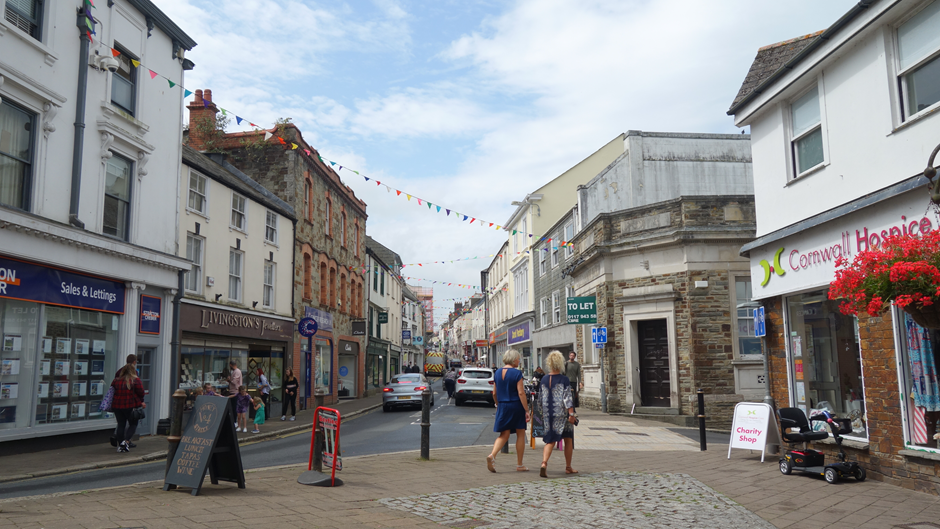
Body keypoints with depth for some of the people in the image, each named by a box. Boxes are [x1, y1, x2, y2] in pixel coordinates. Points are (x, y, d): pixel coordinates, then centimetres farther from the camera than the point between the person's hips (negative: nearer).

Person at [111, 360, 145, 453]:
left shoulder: (116, 380, 4)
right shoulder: (136, 380, -7)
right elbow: (140, 392, -5)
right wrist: (141, 401, 12)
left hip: (117, 406, 4)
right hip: (131, 406, -4)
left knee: (121, 425, 11)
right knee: (133, 424, 11)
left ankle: (120, 445, 11)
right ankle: (126, 441, -6)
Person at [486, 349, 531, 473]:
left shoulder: (497, 373, 6)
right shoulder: (517, 373, -12)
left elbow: (494, 393, 11)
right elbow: (521, 393, -16)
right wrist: (527, 410, -13)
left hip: (502, 407, 5)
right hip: (516, 406, -5)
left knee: (504, 434, 9)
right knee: (520, 435, 9)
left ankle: (492, 455, -16)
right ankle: (519, 465, 14)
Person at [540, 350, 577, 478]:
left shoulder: (544, 379, 4)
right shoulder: (564, 380, -11)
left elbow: (541, 398, 10)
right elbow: (567, 398, -16)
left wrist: (543, 413, 21)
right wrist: (571, 414, -14)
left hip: (548, 414, 4)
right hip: (562, 414, -4)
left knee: (550, 441, 5)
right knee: (568, 440, 14)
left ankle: (544, 463, -18)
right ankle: (568, 467, 22)